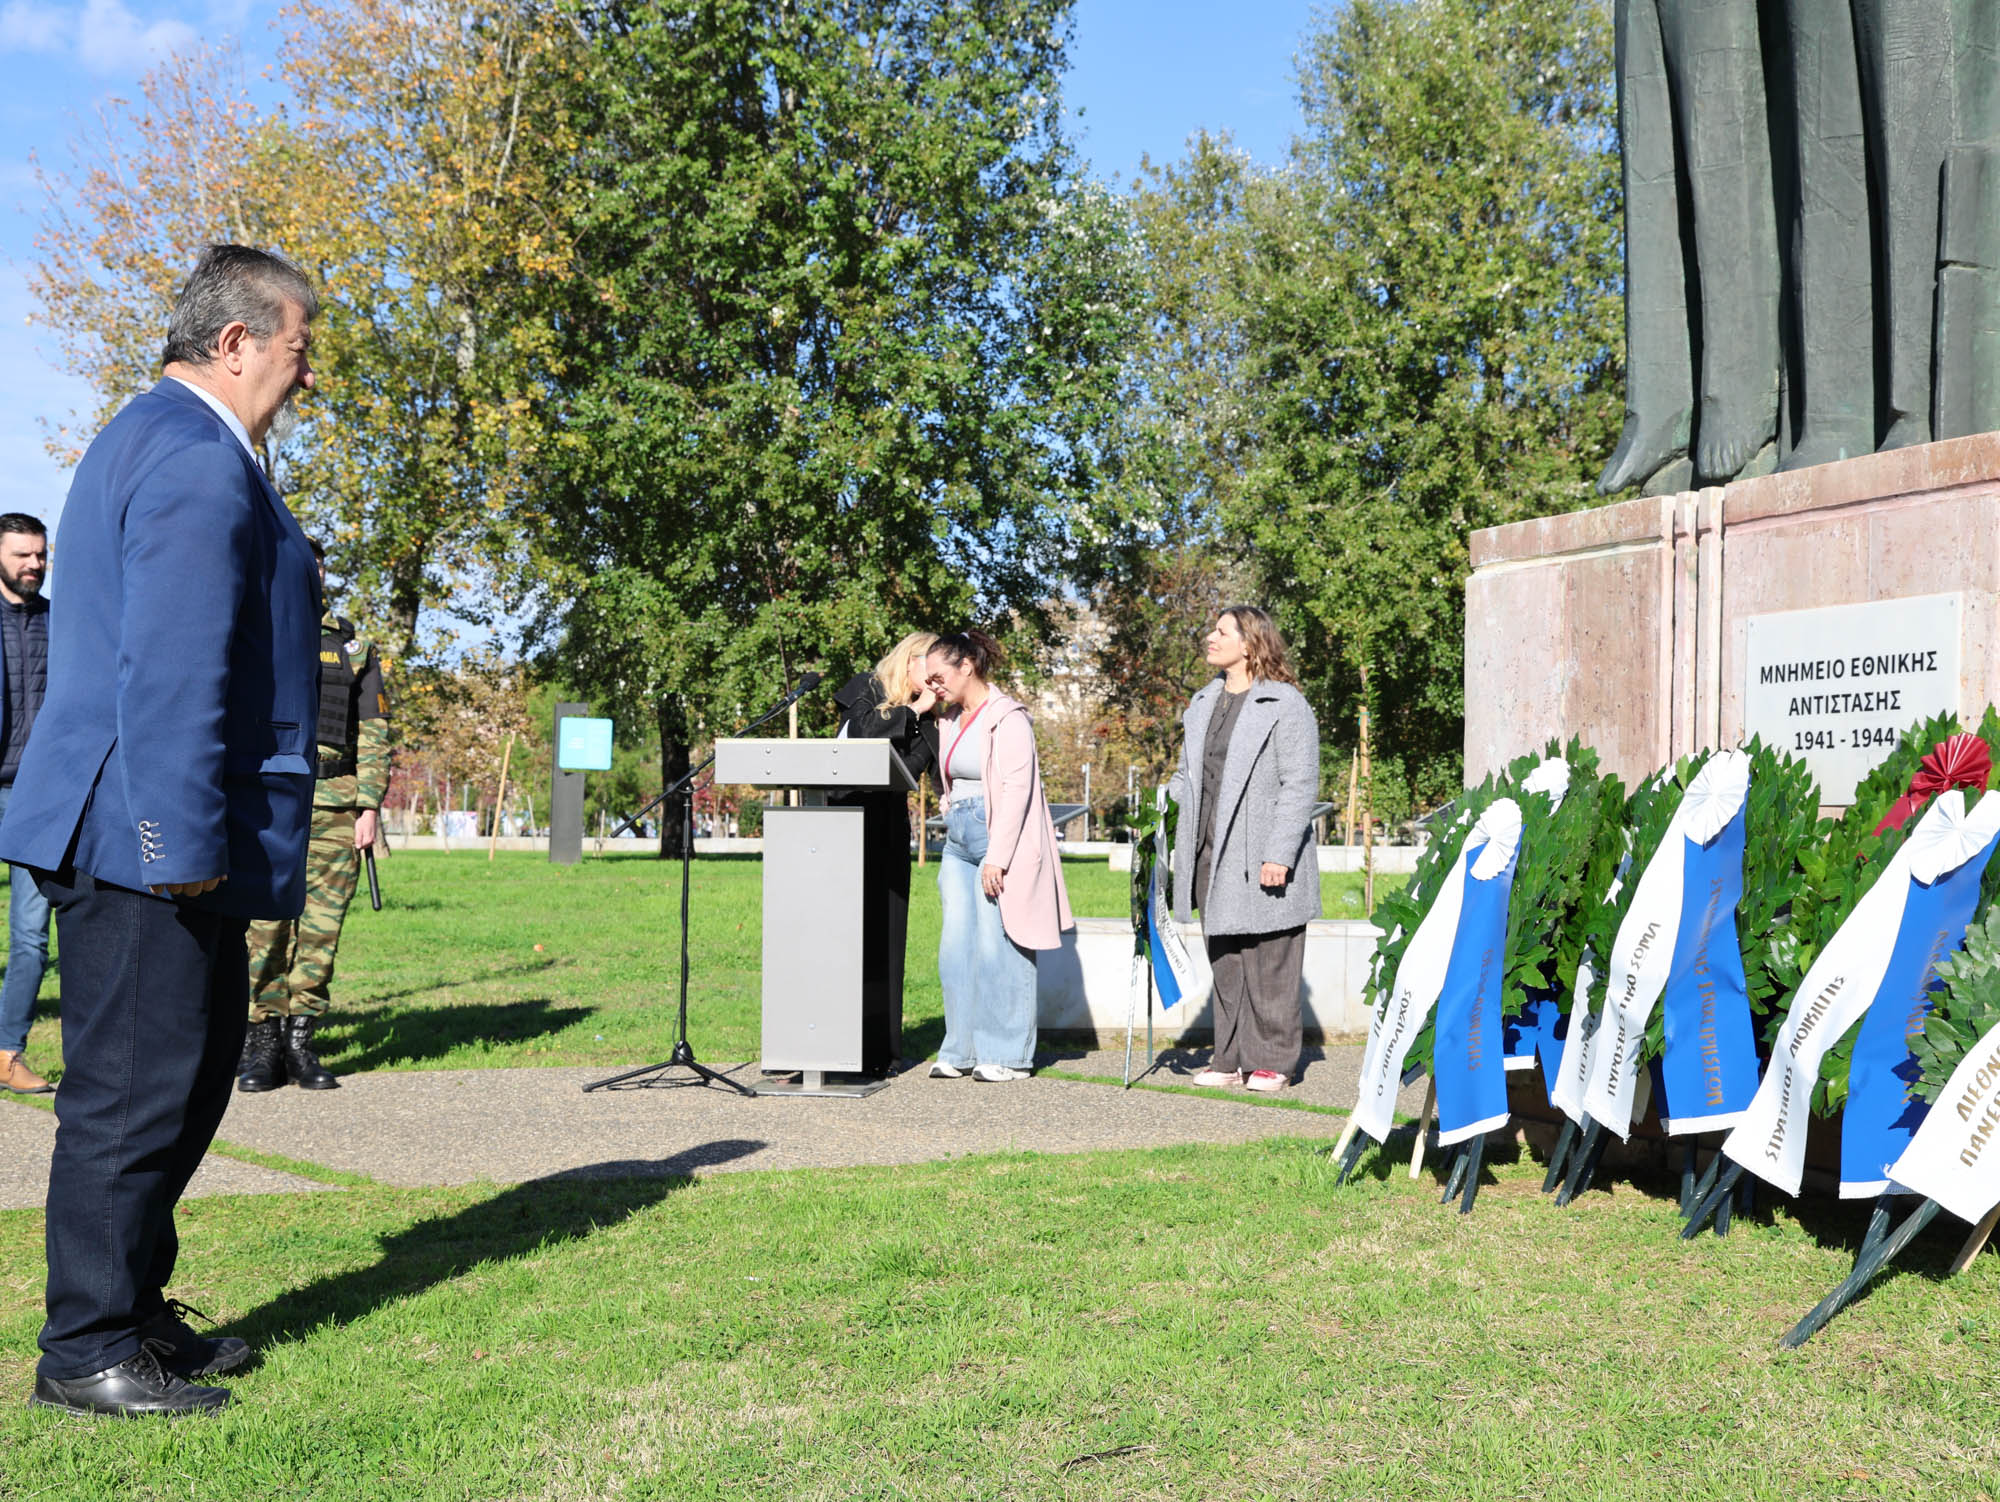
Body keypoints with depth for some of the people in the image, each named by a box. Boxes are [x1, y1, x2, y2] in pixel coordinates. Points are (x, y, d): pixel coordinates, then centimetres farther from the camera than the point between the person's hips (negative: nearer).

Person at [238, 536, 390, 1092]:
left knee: (321, 926, 0)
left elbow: (374, 733, 11)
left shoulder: (354, 648, 15)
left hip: (334, 806, 1)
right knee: (263, 925, -6)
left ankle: (300, 1039, 7)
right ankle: (262, 1042, 2)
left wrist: (369, 806, 1)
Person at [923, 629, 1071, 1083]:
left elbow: (1017, 787, -15)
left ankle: (1007, 1055, 2)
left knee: (998, 948, -6)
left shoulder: (1007, 718, -9)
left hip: (1000, 841, -8)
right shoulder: (951, 721, 17)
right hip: (960, 841, 8)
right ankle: (962, 1050, 9)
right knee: (956, 947, 3)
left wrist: (997, 857, -19)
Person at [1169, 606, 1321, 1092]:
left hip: (1262, 862, -7)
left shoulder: (1285, 705, -7)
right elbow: (1187, 775, 23)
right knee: (1224, 963, 11)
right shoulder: (1203, 703, 16)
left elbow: (1300, 786, -11)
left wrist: (1279, 855, -17)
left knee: (1268, 964, -1)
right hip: (1212, 857, 7)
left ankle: (1272, 1062, 8)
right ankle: (1231, 1058, 19)